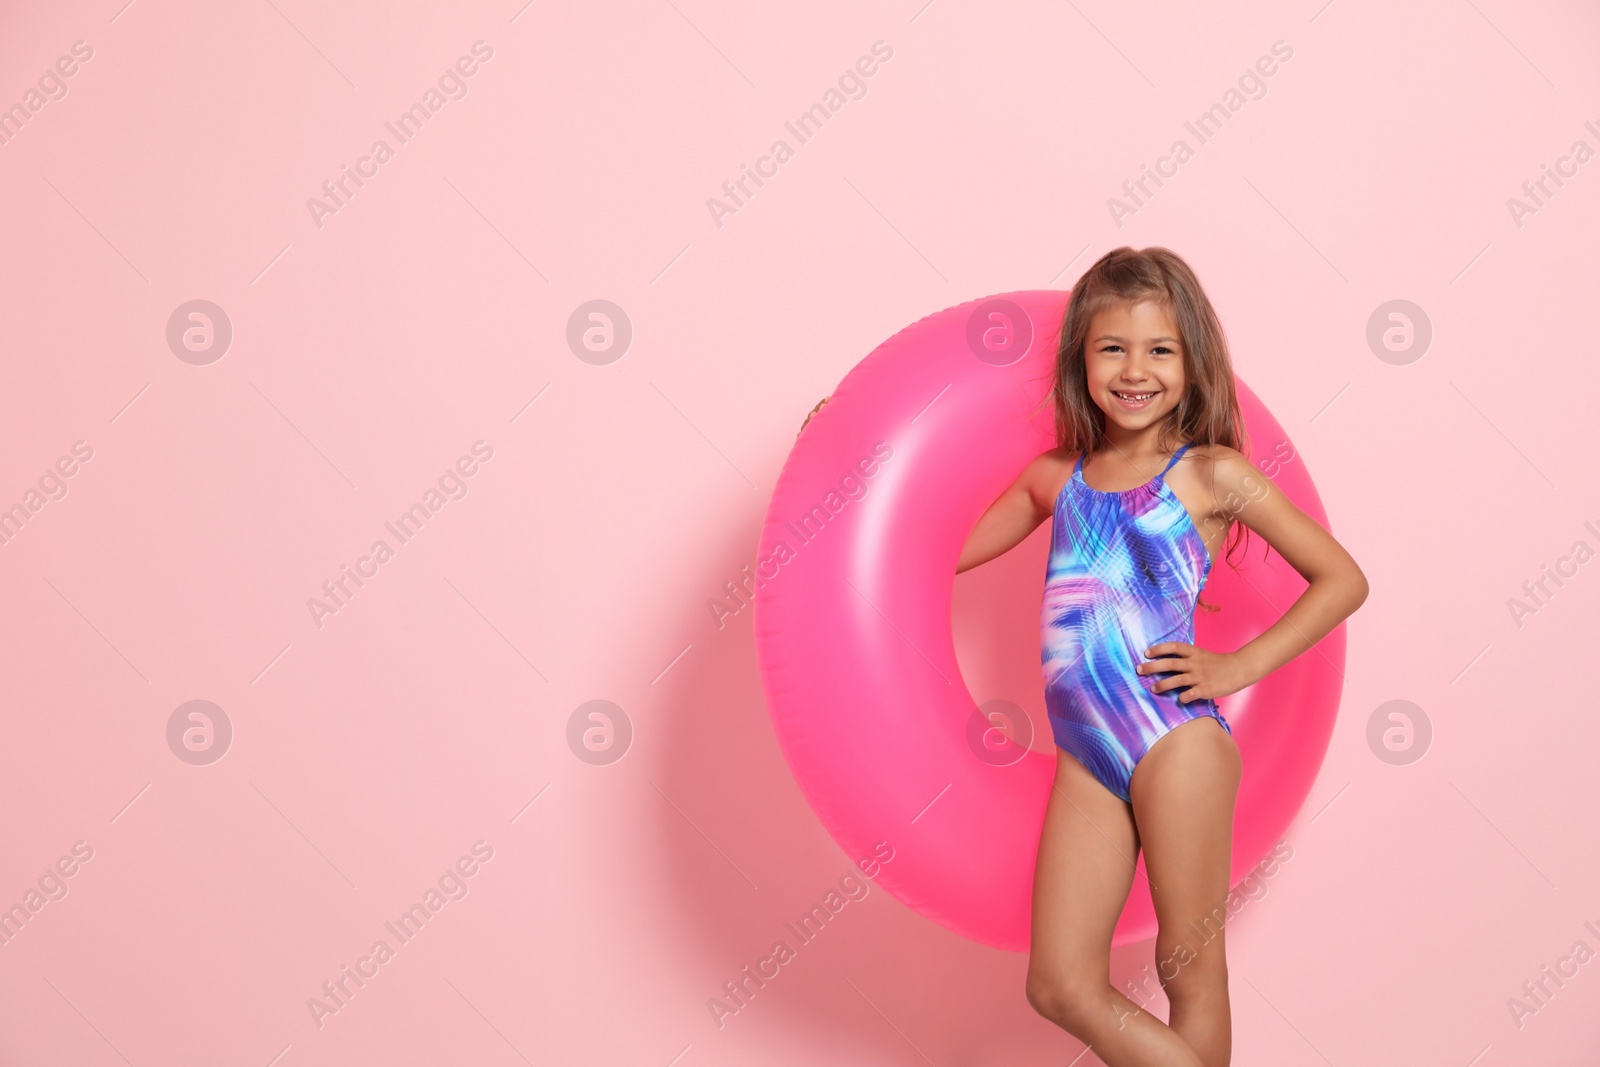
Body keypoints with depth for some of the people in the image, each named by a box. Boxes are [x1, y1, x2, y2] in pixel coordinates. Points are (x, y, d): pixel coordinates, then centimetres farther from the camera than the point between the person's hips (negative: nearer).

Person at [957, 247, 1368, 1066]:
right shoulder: (1055, 474, 13)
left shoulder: (1212, 473, 0)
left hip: (1176, 743, -5)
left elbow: (1342, 580, 3)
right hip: (1083, 756, 5)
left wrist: (1237, 667, -5)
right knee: (1061, 986, 5)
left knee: (1189, 970, 6)